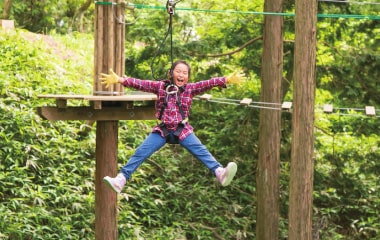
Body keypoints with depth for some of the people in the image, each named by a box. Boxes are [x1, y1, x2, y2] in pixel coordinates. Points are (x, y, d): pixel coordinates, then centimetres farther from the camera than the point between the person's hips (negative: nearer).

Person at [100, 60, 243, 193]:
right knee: (140, 153, -9)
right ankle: (121, 179, -12)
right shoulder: (160, 86, 5)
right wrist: (119, 80, -14)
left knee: (201, 151, -20)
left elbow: (208, 83, -6)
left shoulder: (190, 88, 5)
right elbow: (140, 84, -4)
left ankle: (220, 173, -35)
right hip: (162, 130, 1)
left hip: (183, 130, -1)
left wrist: (227, 80, -18)